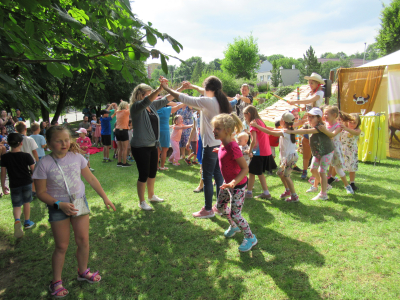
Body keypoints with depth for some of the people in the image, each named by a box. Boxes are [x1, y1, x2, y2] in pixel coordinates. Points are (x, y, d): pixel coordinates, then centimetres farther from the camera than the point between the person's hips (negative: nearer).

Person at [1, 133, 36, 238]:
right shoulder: (26, 156, -13)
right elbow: (34, 170, -7)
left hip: (14, 185, 1)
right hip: (27, 183, 0)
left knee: (16, 205, 9)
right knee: (26, 202, 17)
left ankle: (17, 220, -18)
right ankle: (27, 222, 29)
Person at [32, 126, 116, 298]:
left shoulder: (76, 157, -8)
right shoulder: (44, 164, -16)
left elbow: (91, 178, 3)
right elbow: (41, 192, -11)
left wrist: (105, 198, 5)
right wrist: (60, 205, -23)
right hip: (57, 207, -3)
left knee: (83, 240, 9)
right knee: (62, 246, 5)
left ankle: (83, 272, 34)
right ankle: (56, 282, 25)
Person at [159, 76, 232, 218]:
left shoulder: (207, 102, -18)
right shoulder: (220, 100, 5)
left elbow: (183, 98, -13)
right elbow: (207, 93, 27)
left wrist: (166, 88, -2)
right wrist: (192, 86, 33)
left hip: (211, 145, -8)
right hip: (220, 144, 8)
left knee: (207, 177, 2)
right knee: (218, 174, 16)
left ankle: (208, 209, 12)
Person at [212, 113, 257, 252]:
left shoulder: (232, 147, -29)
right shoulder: (223, 145, -2)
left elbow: (245, 168, -28)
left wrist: (234, 182, -37)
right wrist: (220, 151, 12)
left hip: (238, 185, -9)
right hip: (228, 183, 9)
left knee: (235, 214, -3)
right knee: (220, 206, 20)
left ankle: (250, 238, 19)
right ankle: (233, 226, 45)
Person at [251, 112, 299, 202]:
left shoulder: (285, 132, -21)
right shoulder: (288, 130, 7)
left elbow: (269, 132, -23)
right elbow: (275, 130, 12)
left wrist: (256, 125, -19)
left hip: (290, 157, -9)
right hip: (286, 156, 9)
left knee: (286, 175, -2)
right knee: (280, 173, 17)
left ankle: (294, 196, 7)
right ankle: (287, 190, 32)